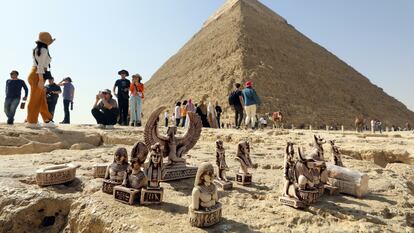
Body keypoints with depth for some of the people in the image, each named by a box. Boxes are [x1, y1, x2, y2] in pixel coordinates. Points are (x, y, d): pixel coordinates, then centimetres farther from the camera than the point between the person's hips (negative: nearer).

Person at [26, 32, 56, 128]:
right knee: (35, 99, -6)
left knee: (42, 99, 7)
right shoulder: (44, 50, -9)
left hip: (35, 75, 9)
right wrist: (41, 80, -21)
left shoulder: (37, 49, 20)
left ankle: (47, 121, 10)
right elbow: (40, 65, -17)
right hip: (38, 76, -9)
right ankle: (31, 122, -3)